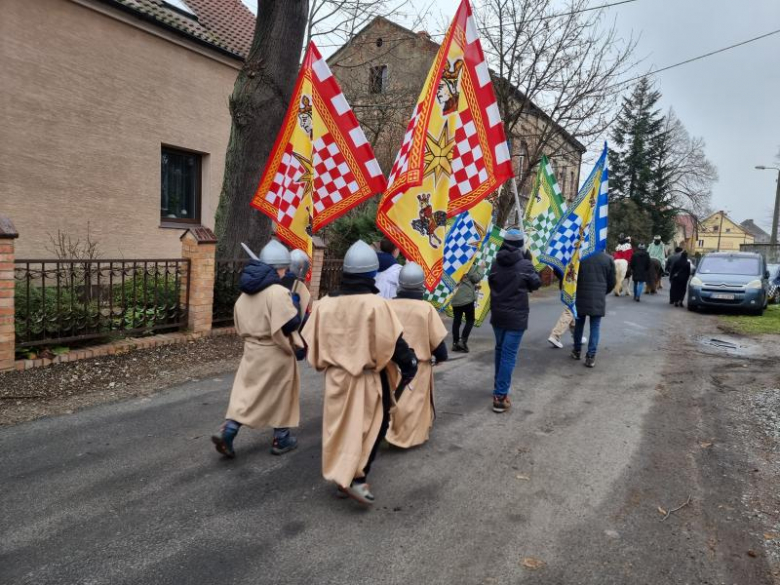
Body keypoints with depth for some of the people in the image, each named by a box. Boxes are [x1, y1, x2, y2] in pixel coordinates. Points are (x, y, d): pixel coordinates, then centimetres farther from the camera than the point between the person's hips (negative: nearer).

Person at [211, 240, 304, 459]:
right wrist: (294, 305, -7)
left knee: (246, 393, 13)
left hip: (252, 351, 6)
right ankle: (281, 439, 22)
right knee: (280, 396, 10)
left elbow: (240, 324, 12)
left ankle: (227, 432, -1)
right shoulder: (278, 292, -21)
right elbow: (291, 324, -23)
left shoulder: (246, 292, 5)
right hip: (275, 353, -6)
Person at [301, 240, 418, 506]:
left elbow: (311, 343, 3)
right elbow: (394, 344, -14)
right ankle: (357, 477, -2)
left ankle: (342, 477, 28)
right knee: (372, 425, 8)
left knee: (340, 425, 17)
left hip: (336, 376, 5)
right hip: (368, 378, -4)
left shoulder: (325, 303, -4)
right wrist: (410, 363, 1)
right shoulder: (376, 304, -17)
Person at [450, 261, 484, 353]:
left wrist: (475, 286, 24)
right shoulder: (471, 266, -4)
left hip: (455, 299, 7)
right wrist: (481, 268, 4)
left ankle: (455, 343, 10)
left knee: (456, 321, 8)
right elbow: (476, 278, -9)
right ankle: (463, 341, -6)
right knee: (470, 320, 4)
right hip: (467, 299, -7)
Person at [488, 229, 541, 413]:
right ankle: (500, 396, -8)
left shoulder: (496, 263, 0)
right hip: (516, 317, -5)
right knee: (509, 354, -4)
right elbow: (536, 284, 1)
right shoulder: (525, 265, -14)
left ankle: (498, 385, 37)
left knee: (500, 350, 22)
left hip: (497, 314, 6)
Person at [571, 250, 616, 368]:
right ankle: (591, 356, 0)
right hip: (599, 299, 0)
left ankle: (577, 350, 27)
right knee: (595, 327, 3)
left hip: (581, 297, 1)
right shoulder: (608, 259, -3)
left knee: (579, 324, 16)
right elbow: (612, 281, 3)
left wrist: (574, 292, 16)